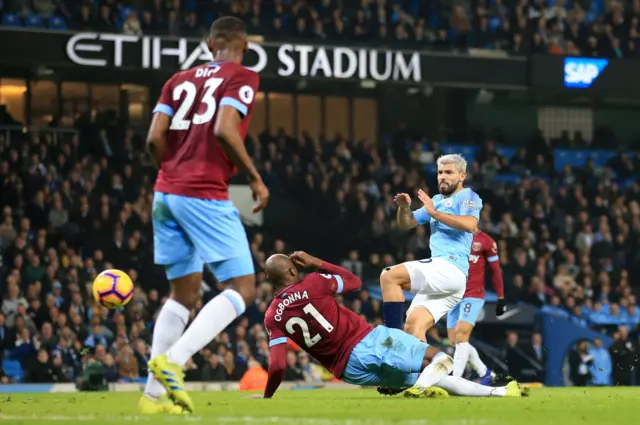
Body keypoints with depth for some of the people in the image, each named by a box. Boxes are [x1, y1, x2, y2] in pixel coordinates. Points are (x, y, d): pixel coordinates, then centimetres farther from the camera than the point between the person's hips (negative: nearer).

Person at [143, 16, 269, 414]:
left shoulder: (179, 80, 17)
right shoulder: (242, 78, 0)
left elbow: (155, 138, 7)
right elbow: (224, 130, -16)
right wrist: (255, 178, -6)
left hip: (166, 192, 7)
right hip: (206, 195, -7)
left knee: (185, 293, 16)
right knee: (242, 289, -2)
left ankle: (155, 392, 9)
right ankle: (172, 361, -19)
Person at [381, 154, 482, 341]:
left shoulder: (468, 197, 1)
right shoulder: (437, 200, 25)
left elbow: (469, 224, -20)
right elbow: (406, 224, 26)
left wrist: (434, 212, -15)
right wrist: (404, 208, 3)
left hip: (450, 268, -9)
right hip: (439, 272, 9)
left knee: (389, 276, -21)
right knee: (413, 328, -2)